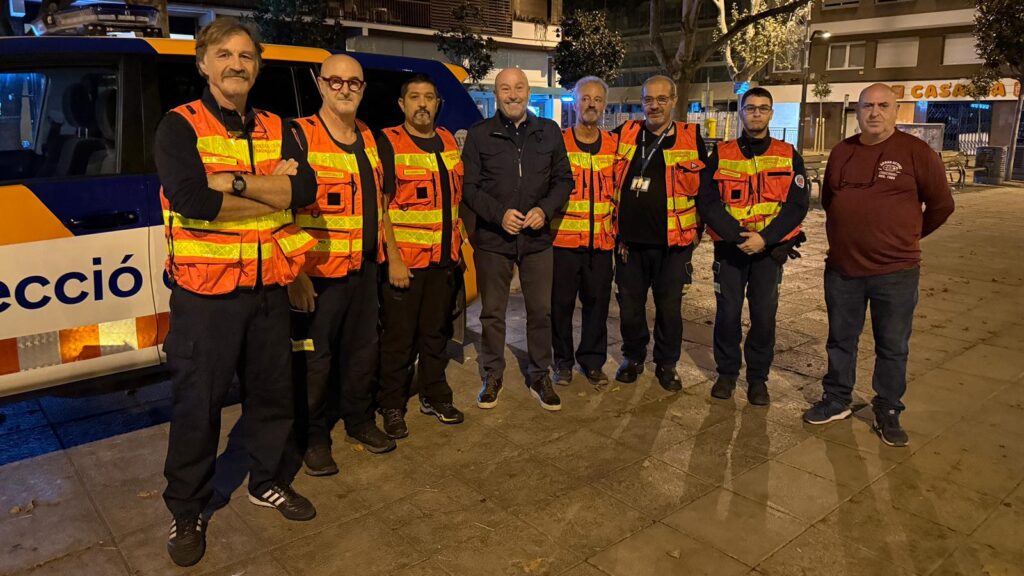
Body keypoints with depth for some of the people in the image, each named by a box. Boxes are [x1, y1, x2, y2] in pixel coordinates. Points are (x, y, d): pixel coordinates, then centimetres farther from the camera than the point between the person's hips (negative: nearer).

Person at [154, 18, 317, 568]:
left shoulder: (275, 129, 8)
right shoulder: (179, 126, -6)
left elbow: (305, 188, -10)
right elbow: (192, 200, -23)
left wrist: (235, 181, -22)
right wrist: (273, 189, -15)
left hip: (267, 287, 5)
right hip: (206, 291, -4)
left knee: (272, 392, 16)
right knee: (197, 404, 7)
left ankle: (267, 482, 38)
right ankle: (187, 511, 26)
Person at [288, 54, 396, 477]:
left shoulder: (370, 139, 11)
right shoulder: (300, 137, -10)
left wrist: (387, 255, 19)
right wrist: (295, 273, -19)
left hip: (364, 268, 7)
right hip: (319, 272, -6)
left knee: (364, 347, 16)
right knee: (315, 356, 4)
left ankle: (360, 420, 35)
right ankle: (314, 436, 21)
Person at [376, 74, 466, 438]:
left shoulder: (449, 142, 12)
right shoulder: (389, 144, -7)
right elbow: (380, 206, -12)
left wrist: (457, 248, 14)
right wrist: (393, 259, -17)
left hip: (444, 259, 6)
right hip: (404, 260, -5)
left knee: (436, 332, 15)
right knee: (399, 337, 4)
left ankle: (435, 397, 30)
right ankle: (392, 407, 18)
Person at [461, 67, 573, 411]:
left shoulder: (549, 132, 7)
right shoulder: (479, 134, 0)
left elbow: (563, 179, 9)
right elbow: (469, 187, -3)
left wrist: (545, 209, -9)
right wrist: (500, 214, -17)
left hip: (537, 239, 2)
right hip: (492, 239, -2)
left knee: (541, 311, 8)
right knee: (492, 313, 8)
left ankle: (540, 377, 25)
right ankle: (492, 377, 25)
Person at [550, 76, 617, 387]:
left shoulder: (615, 145, 9)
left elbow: (621, 191, 14)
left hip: (602, 241, 3)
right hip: (564, 237, -2)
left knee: (598, 302, 9)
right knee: (561, 303, 5)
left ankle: (593, 360, 24)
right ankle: (563, 361, 20)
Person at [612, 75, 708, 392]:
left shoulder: (691, 139, 2)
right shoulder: (624, 135, 6)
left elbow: (705, 187, 8)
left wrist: (697, 228, 6)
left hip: (673, 241, -2)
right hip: (629, 239, 2)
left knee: (669, 305, 6)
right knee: (629, 303, 10)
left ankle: (667, 363, 23)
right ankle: (633, 357, 29)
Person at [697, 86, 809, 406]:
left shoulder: (788, 156, 5)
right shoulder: (721, 155, 4)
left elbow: (797, 204, -4)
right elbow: (707, 202, -6)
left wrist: (764, 238, -17)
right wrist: (738, 235, -17)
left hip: (770, 249, 0)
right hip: (729, 247, 0)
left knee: (764, 314, 4)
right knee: (728, 311, 4)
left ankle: (758, 377, 19)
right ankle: (727, 372, 21)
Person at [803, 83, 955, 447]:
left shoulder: (916, 152, -7)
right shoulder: (841, 152, 6)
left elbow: (941, 205, 1)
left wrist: (907, 236, 10)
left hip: (895, 273, -3)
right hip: (842, 269, 4)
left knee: (893, 347, 8)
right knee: (840, 340, 15)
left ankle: (888, 413, 23)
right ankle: (837, 401, 30)